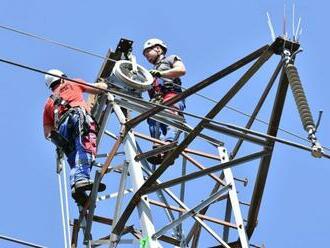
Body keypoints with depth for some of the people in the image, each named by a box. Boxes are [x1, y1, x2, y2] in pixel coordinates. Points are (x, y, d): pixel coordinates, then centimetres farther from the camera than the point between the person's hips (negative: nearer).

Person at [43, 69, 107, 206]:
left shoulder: (48, 103, 37)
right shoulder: (72, 84, 32)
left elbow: (47, 133, 30)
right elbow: (100, 88, 34)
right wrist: (103, 84, 54)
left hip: (61, 129, 4)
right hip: (78, 115, -4)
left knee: (74, 159, -5)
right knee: (85, 147, -25)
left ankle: (75, 184, -32)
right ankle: (82, 178, -50)